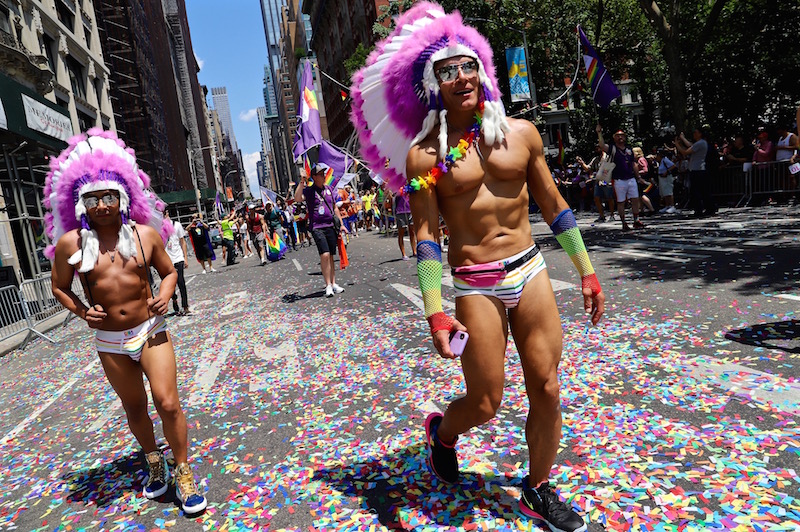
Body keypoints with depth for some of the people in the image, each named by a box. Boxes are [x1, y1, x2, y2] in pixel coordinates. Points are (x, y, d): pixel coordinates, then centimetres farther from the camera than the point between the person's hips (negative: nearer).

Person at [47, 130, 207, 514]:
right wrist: (81, 312, -10)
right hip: (109, 341, 1)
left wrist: (166, 294, -12)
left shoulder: (145, 234, -6)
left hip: (151, 331, -1)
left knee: (167, 403, -8)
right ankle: (155, 465, 41)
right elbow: (59, 287, 7)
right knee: (134, 407, 16)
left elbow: (169, 270, 8)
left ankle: (184, 475, 13)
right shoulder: (70, 243, -6)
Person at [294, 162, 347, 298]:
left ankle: (334, 284, 16)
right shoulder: (309, 190, -3)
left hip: (331, 226, 5)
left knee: (331, 256, 9)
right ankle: (328, 285, -10)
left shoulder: (329, 189, 14)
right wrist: (302, 182, -27)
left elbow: (335, 207, 21)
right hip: (317, 228, -5)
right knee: (325, 255, -17)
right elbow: (297, 198, -23)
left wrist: (341, 224, 17)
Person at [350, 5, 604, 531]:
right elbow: (426, 237, -8)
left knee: (547, 390, 8)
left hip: (531, 270, 4)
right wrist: (436, 314, -15)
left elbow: (554, 205, 10)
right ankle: (441, 431, 39)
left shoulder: (520, 133, 5)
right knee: (485, 403, 3)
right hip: (475, 286, -3)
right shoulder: (424, 156, -5)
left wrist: (587, 272, 11)